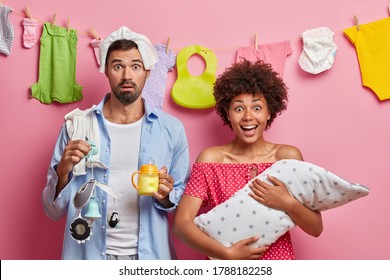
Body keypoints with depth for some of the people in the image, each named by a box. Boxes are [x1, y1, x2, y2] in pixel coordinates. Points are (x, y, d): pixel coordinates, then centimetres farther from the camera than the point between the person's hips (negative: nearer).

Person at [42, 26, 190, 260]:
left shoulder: (171, 129, -5)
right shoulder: (77, 125, -5)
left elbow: (183, 201, 3)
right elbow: (54, 210, -1)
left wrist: (165, 196, -17)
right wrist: (62, 172, -18)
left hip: (149, 253, 0)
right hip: (89, 253, 0)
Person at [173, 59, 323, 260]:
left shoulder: (288, 156, -2)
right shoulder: (211, 158, -5)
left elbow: (316, 228, -1)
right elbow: (181, 223, -9)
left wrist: (288, 203, -18)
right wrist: (227, 254, -19)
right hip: (226, 265, -1)